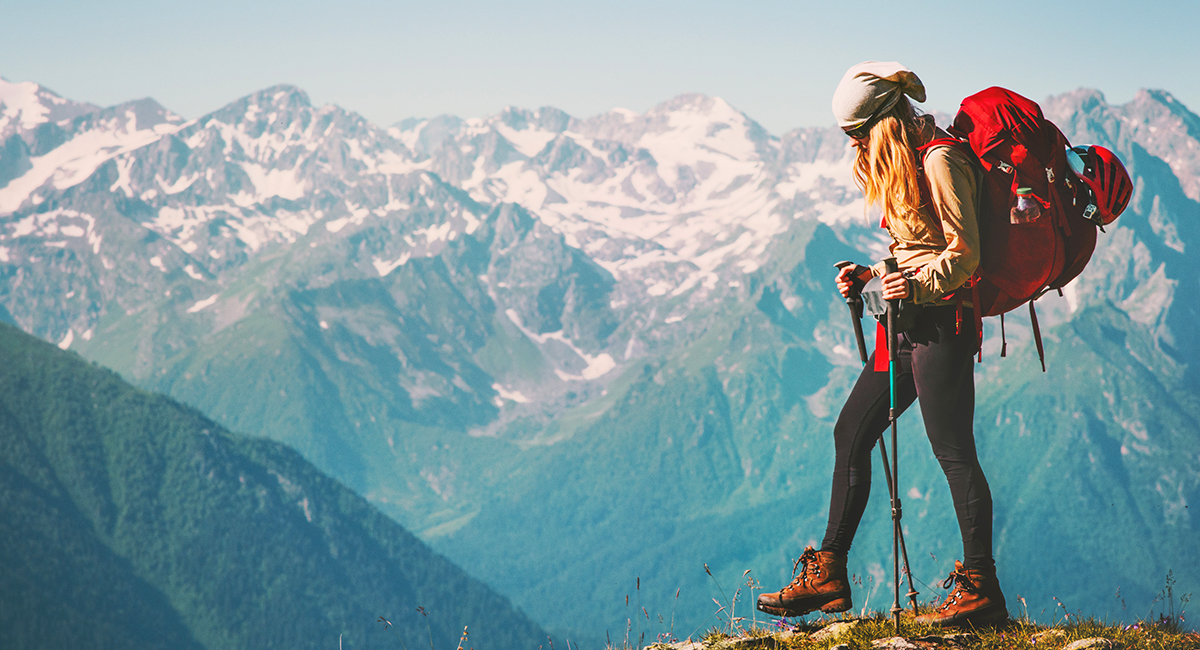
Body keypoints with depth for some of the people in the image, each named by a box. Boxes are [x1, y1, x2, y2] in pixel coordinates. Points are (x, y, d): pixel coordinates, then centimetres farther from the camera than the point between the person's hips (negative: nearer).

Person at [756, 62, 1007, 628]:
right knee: (851, 433, 9)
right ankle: (827, 575, 13)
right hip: (910, 325, 10)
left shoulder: (940, 162, -12)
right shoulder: (903, 166, 18)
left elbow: (964, 251, -17)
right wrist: (869, 277, 10)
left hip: (942, 321, -10)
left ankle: (980, 590, -6)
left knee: (953, 451, -10)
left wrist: (918, 286, -30)